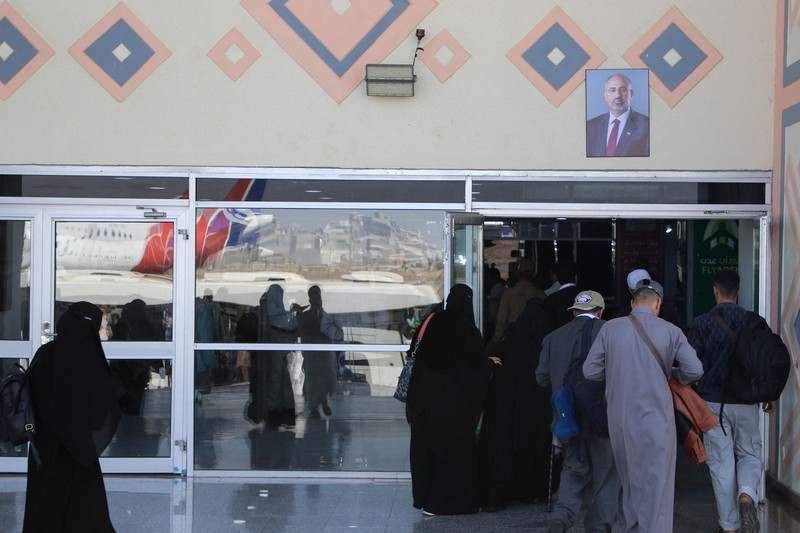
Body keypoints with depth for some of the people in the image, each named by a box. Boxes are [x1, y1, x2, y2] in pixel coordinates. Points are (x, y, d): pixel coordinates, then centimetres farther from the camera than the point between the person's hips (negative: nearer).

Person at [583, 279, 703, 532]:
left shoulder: (610, 328, 0)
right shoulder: (670, 331, -3)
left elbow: (590, 370, 2)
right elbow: (694, 370, -8)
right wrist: (671, 374, 12)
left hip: (620, 419, 3)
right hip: (656, 417, -3)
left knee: (630, 480, 19)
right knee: (657, 484, 2)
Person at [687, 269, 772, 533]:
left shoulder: (703, 323, -7)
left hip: (713, 402, -1)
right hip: (746, 403, 1)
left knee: (722, 462, 6)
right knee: (750, 455, 16)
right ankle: (746, 494, -15)